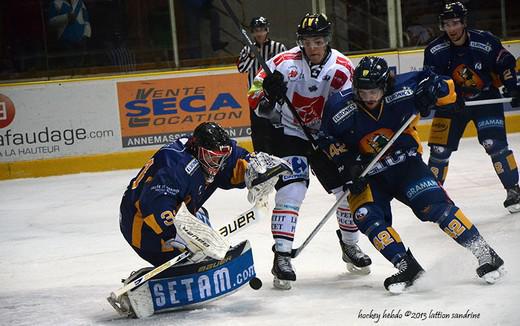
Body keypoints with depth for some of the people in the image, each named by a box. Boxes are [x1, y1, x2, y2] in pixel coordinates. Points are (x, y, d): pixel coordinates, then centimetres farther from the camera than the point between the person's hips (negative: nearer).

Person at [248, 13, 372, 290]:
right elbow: (255, 97, -14)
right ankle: (281, 256, -17)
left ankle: (350, 246, 28)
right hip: (290, 133, -3)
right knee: (291, 190, -20)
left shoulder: (342, 68, -12)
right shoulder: (285, 63, -18)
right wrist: (268, 97, -35)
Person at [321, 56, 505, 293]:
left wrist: (432, 92, -27)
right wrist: (347, 162, -13)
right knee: (366, 216, -24)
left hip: (406, 164, -1)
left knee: (435, 205, -19)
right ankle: (407, 267, -16)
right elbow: (328, 140, 0)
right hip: (367, 176, 1)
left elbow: (446, 88, -5)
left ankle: (486, 256, -11)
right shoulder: (339, 107, -18)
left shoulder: (402, 90, -20)